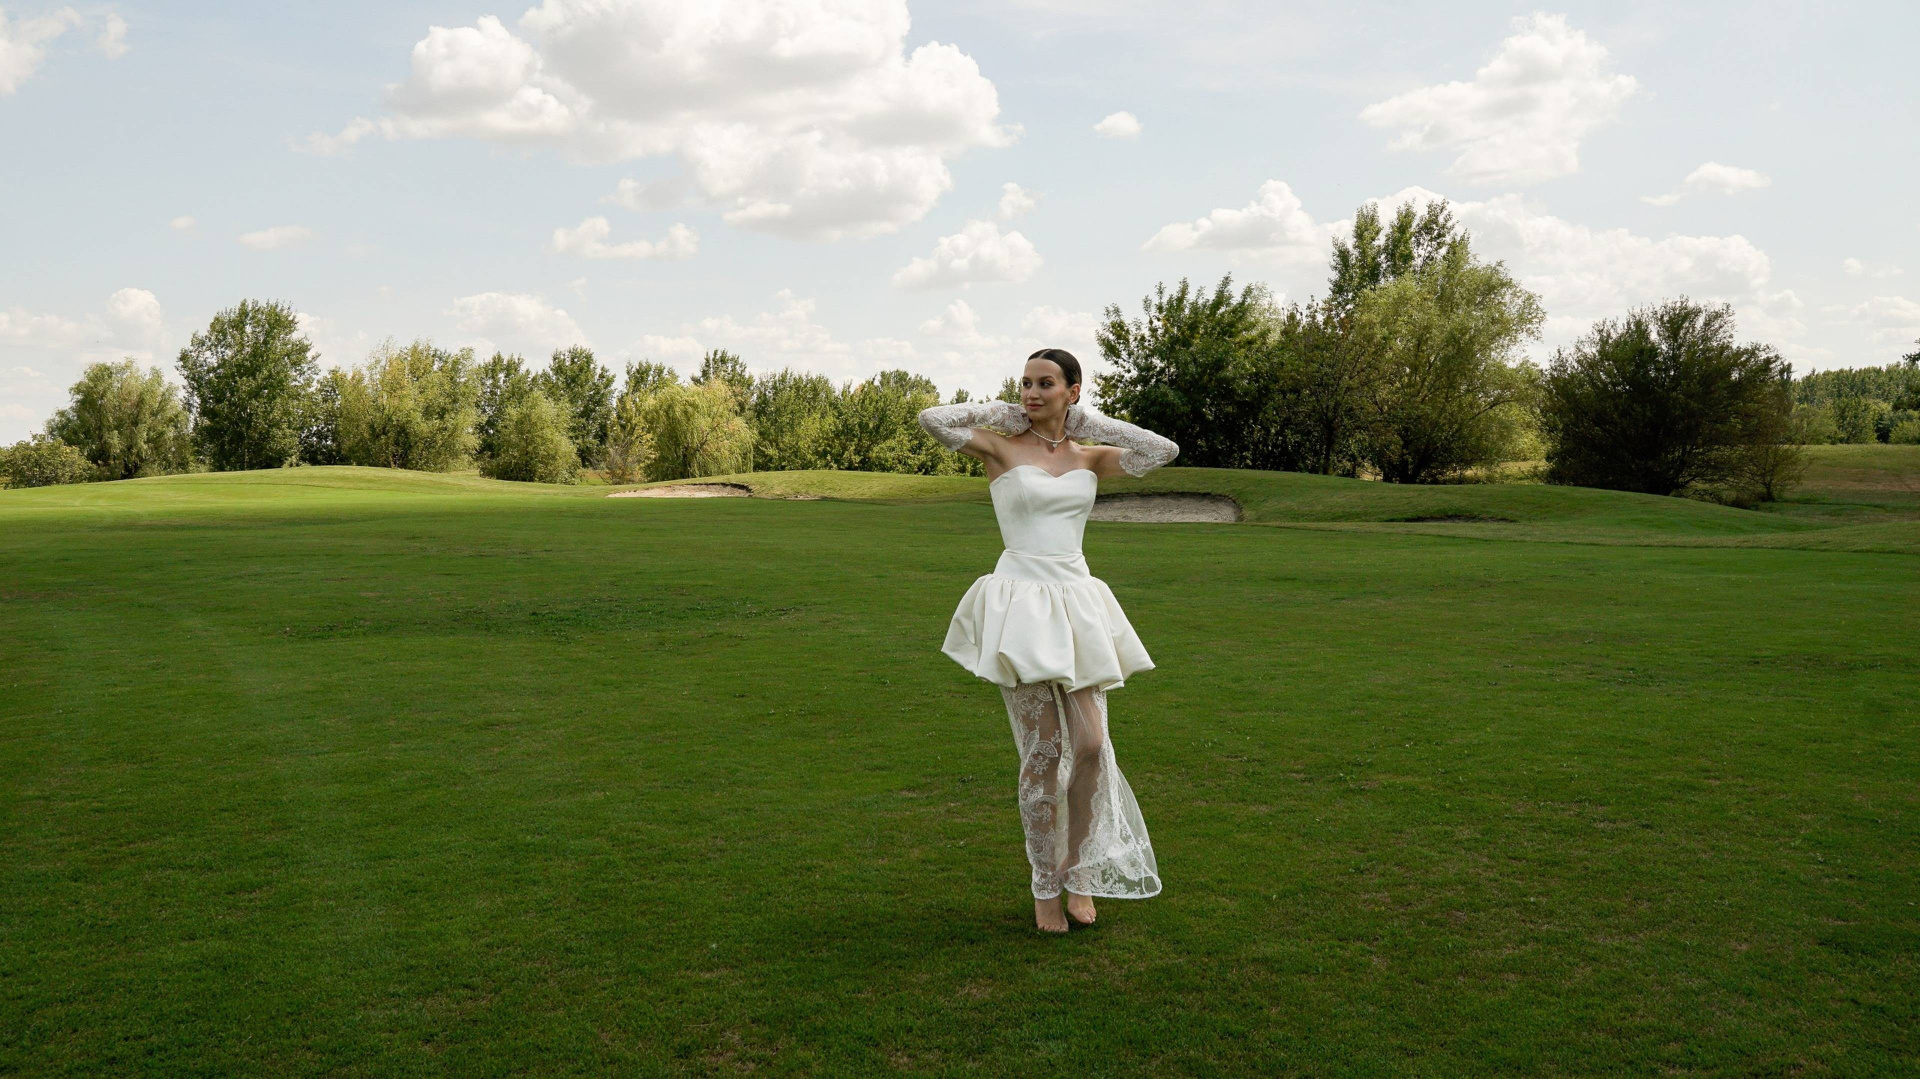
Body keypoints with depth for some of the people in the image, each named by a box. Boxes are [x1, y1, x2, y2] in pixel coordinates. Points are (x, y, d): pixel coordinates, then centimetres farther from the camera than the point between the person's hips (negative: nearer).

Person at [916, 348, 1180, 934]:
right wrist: (1001, 412, 0)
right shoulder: (1002, 447, 0)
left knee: (1090, 744, -2)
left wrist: (1091, 422, 5)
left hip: (1075, 604, 4)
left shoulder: (1091, 457, 11)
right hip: (1020, 604, -4)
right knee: (1042, 751, -2)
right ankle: (1045, 887, 14)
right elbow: (931, 418, -12)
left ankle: (1079, 873, 19)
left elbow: (1164, 450, 3)